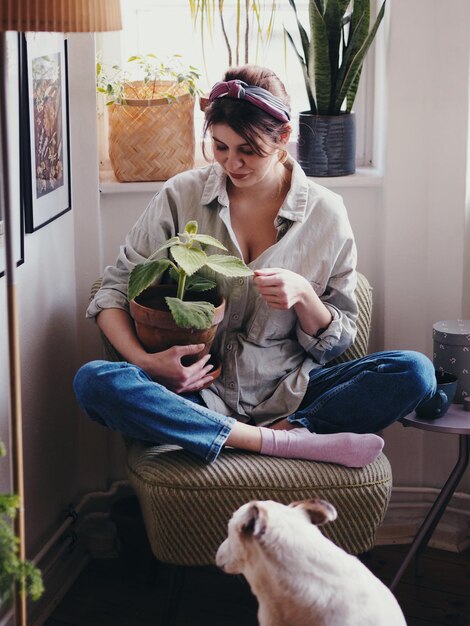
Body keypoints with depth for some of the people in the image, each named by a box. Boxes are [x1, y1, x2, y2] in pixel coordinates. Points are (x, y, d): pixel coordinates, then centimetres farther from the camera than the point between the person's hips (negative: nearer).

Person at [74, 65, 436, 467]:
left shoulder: (325, 213, 2)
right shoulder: (182, 196, 1)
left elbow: (336, 343, 7)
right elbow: (114, 289, 3)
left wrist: (303, 295, -15)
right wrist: (145, 361, -16)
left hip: (286, 392, 0)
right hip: (197, 394, 0)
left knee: (414, 373, -21)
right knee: (94, 382, -31)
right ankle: (289, 443, -29)